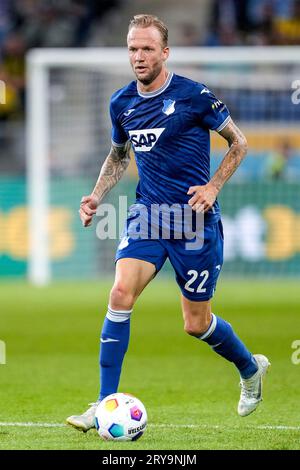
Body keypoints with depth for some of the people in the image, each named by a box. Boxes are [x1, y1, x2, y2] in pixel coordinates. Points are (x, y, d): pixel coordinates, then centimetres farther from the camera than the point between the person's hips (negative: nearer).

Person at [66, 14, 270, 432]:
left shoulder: (194, 96, -11)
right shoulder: (121, 103, 4)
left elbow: (238, 143, 0)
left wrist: (213, 187, -12)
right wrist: (96, 196, 7)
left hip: (195, 219, -4)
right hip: (147, 211, 4)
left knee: (196, 323, 4)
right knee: (120, 294, -18)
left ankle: (251, 368, 36)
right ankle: (106, 404, -13)